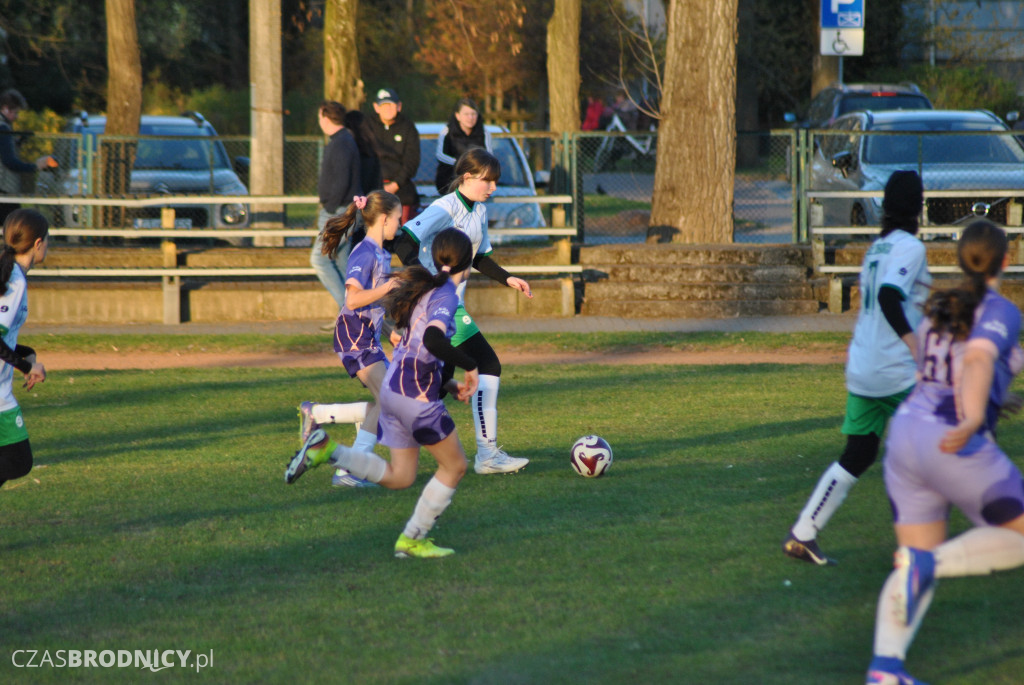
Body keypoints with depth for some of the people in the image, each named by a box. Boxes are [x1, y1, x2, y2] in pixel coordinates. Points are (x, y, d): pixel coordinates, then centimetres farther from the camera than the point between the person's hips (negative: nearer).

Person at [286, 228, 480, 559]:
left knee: (399, 477, 15)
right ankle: (413, 538, 8)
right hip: (416, 395, -9)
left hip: (392, 387, 9)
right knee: (455, 466, 6)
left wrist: (449, 385, 18)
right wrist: (470, 366, -18)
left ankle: (325, 450, 4)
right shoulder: (446, 295, -12)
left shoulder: (426, 290, 17)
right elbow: (433, 340, -30)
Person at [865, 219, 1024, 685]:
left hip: (906, 433, 8)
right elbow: (977, 360, -28)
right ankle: (928, 565, -16)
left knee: (920, 556, 10)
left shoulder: (940, 308, 16)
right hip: (954, 448, -8)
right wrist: (973, 420, -44)